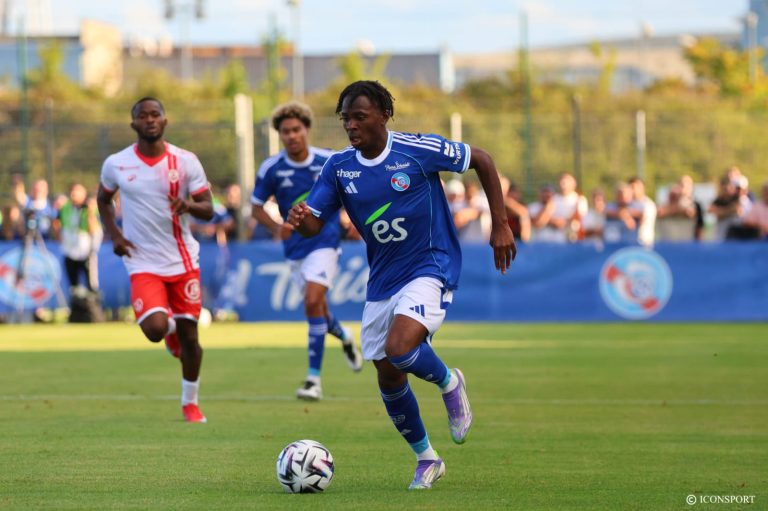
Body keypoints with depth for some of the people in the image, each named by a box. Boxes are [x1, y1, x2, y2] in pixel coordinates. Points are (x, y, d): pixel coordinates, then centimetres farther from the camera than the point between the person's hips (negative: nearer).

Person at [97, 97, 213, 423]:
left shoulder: (186, 162, -5)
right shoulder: (116, 164, -3)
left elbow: (208, 210, -3)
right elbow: (103, 199, 16)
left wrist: (190, 205, -26)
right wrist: (114, 234, 0)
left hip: (183, 261, 1)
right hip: (144, 264, -1)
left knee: (189, 335, 4)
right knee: (155, 329, -21)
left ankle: (190, 403, 25)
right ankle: (170, 330, 19)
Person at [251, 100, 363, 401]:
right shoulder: (271, 169, -7)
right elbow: (256, 207, 2)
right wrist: (275, 227, -16)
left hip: (324, 242, -3)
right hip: (295, 247, 3)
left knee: (313, 302, -20)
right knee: (317, 308, 14)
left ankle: (314, 379, -17)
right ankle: (344, 337, 51)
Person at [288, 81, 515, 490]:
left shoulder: (418, 150, -14)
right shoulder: (339, 167, -2)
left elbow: (482, 161, -3)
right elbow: (314, 223, -3)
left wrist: (500, 225, -4)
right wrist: (300, 220, -28)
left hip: (431, 268, -6)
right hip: (382, 280, 6)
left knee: (400, 349, -28)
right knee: (388, 376, 8)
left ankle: (449, 383, 5)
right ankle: (426, 459, 29)